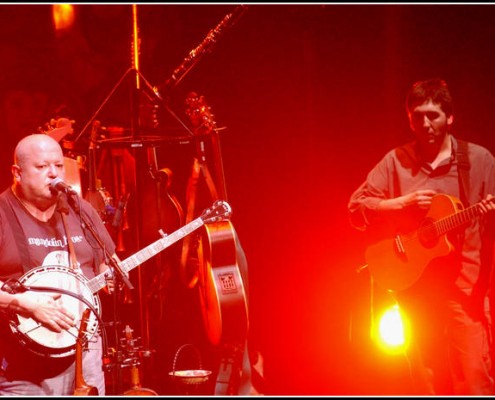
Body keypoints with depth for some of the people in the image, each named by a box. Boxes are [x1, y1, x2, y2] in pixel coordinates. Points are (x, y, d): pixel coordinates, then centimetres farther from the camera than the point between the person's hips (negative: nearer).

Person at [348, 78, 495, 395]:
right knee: (428, 381, 6)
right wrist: (402, 204, -11)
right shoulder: (396, 161, 6)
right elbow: (356, 208, 3)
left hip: (465, 285, -2)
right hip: (414, 286, 2)